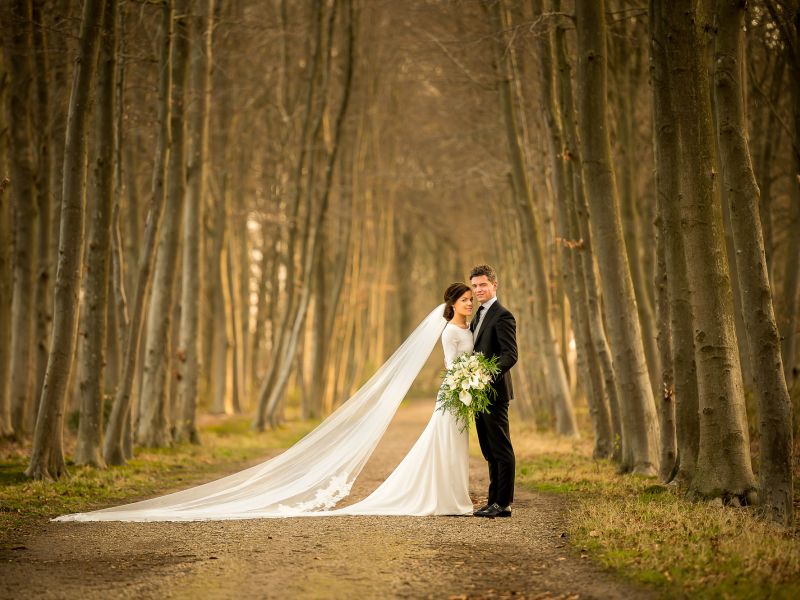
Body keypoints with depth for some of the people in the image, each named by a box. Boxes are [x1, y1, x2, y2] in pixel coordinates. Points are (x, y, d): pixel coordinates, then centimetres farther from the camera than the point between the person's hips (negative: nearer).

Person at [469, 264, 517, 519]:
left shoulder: (502, 316, -11)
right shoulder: (478, 316, 18)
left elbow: (510, 355, -19)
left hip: (494, 391, -9)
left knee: (501, 449, -5)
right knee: (490, 451, 13)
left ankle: (503, 504, -2)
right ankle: (493, 501, 18)